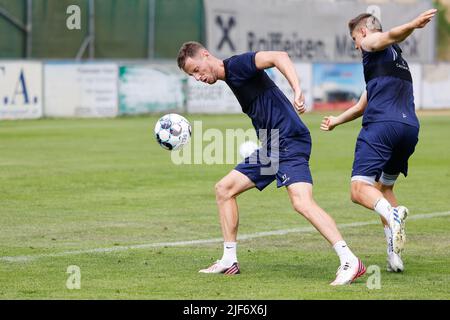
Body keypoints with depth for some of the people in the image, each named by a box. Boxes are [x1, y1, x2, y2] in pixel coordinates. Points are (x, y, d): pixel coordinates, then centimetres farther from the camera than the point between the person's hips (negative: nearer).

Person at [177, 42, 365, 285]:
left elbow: (278, 57, -22)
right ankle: (229, 261, 18)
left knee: (302, 202, -25)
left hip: (290, 141, -11)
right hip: (270, 148, 11)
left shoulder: (236, 64, -8)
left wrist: (297, 91, -33)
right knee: (224, 189, 14)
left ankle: (349, 262, -29)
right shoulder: (229, 78, 19)